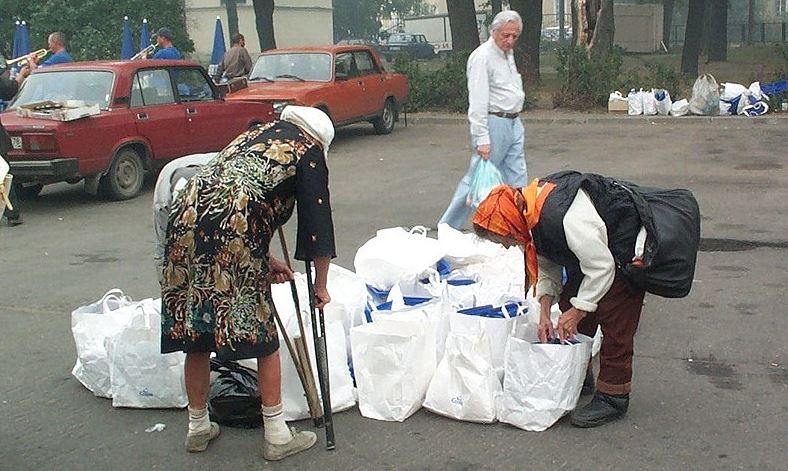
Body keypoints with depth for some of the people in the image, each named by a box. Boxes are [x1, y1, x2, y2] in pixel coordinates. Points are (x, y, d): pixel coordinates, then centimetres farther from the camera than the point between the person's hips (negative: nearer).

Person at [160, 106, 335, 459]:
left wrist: (265, 262, 38)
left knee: (196, 334, 17)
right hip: (229, 241, -7)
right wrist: (320, 285, 18)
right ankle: (277, 436, 17)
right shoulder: (308, 152, 12)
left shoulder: (256, 135, 32)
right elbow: (318, 221, 8)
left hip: (184, 221, 7)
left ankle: (198, 427, 32)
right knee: (262, 336, 7)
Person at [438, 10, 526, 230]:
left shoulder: (508, 53, 14)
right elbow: (477, 102, -21)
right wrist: (482, 138, -25)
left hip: (513, 123, 9)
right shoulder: (482, 57, -15)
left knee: (517, 179, 9)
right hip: (494, 124, -9)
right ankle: (448, 227, 4)